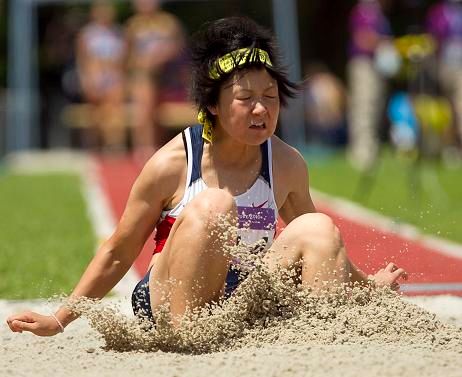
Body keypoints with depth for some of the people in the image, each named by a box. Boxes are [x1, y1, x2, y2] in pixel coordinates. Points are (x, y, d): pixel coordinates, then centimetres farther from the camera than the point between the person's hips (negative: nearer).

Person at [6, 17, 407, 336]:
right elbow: (118, 254, 1)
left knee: (319, 228, -14)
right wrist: (60, 320, 0)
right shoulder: (173, 164, -8)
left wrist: (367, 285, 19)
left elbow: (314, 245, 23)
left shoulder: (287, 165, 4)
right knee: (212, 206, -28)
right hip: (167, 308, -4)